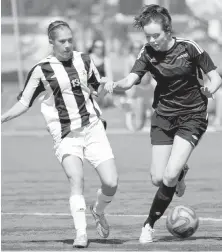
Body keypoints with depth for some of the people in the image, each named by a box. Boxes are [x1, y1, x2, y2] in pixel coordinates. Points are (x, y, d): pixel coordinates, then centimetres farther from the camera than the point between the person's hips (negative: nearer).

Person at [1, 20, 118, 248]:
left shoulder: (83, 61, 6)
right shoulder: (42, 70, -2)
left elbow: (99, 87, 22)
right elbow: (24, 103, 2)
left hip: (93, 128, 3)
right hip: (65, 135, -3)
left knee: (111, 183, -7)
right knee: (76, 179, -25)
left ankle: (98, 211, 25)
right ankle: (81, 233, -24)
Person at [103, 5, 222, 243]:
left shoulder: (188, 48, -13)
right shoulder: (148, 53, -6)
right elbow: (130, 80, -18)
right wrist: (115, 84, -40)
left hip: (192, 116, -3)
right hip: (163, 115, 3)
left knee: (169, 177, -17)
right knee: (158, 178, -2)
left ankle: (150, 224, 0)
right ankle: (180, 172, 35)